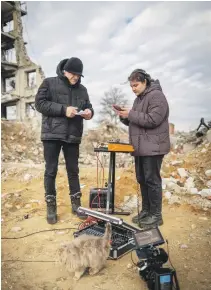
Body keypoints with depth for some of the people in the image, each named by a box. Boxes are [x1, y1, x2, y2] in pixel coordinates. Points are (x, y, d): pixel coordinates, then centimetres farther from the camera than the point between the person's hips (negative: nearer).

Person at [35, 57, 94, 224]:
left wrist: (89, 113, -9)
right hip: (52, 134, -3)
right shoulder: (49, 83, 2)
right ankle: (51, 207, 17)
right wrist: (63, 109, -17)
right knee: (51, 171, 3)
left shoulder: (82, 90, 13)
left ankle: (76, 204, 23)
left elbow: (88, 107, 17)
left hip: (73, 136, 4)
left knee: (73, 171, 10)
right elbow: (40, 103, -7)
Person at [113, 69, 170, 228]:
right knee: (142, 180, 13)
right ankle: (146, 211, 25)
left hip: (153, 147, -9)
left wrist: (130, 114, -15)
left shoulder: (156, 96, -9)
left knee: (152, 180, -4)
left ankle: (156, 215, 9)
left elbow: (152, 120, -21)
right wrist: (125, 116, 2)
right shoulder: (139, 98, 20)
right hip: (140, 147, 9)